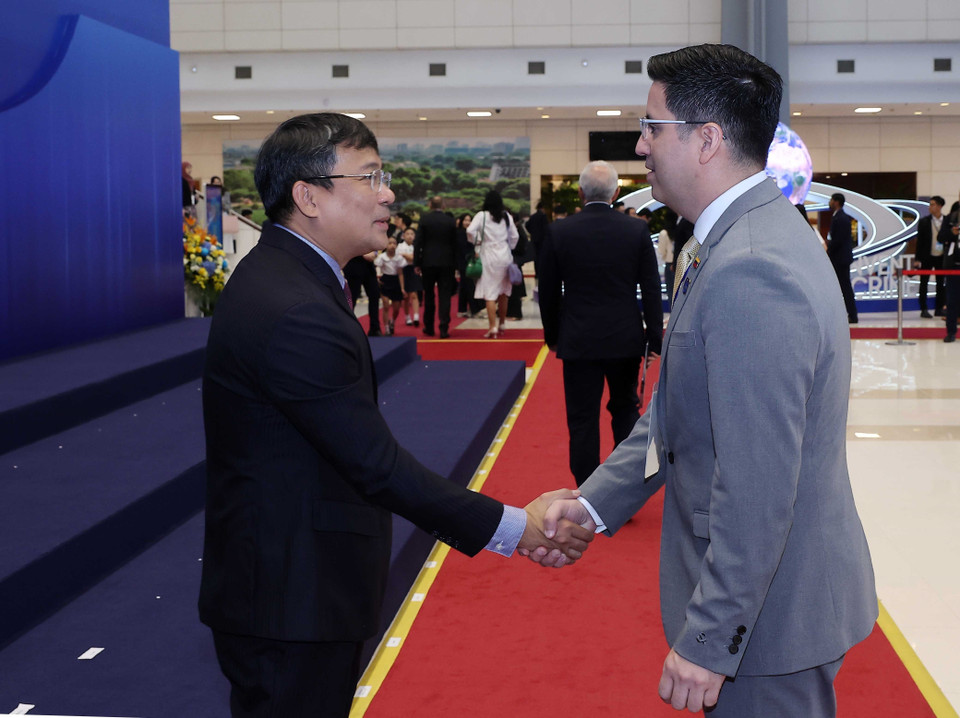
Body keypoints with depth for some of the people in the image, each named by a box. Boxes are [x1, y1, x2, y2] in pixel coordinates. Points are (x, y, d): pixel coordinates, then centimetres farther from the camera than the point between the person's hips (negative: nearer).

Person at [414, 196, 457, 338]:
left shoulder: (424, 219, -3)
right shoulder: (451, 221, 0)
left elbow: (418, 242, -5)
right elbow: (455, 244, 3)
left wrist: (416, 263, 1)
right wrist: (456, 265, 10)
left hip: (428, 262, 0)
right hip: (447, 263, 0)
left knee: (429, 296, 12)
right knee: (444, 296, 0)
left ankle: (429, 328, 18)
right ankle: (444, 329, -7)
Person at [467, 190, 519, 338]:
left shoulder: (482, 215, -5)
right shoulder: (506, 216, 7)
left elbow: (470, 230, -18)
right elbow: (515, 236, 7)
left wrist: (477, 242, -2)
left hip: (489, 256, -4)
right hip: (505, 256, 4)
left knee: (490, 293, -5)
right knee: (503, 293, 14)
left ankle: (492, 328, -13)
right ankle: (501, 325, 21)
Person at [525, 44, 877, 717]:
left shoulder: (749, 272, -27)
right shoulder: (738, 239, 8)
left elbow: (757, 485, -28)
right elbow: (679, 404, 13)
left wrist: (709, 639, -23)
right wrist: (596, 501, 9)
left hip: (768, 612, -10)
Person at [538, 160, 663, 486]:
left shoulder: (559, 231, -6)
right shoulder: (637, 230, -5)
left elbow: (548, 291, 1)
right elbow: (652, 289, -2)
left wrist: (552, 335, 13)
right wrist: (655, 338, 6)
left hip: (579, 342, -1)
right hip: (626, 339, 1)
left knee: (583, 422, 5)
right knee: (625, 411, 19)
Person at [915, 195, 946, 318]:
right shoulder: (924, 222, -3)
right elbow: (919, 241, -2)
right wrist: (917, 259, -6)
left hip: (942, 257, 1)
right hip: (927, 257, -1)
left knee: (941, 284, 6)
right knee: (924, 284, 1)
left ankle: (939, 309, 15)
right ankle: (924, 310, 7)